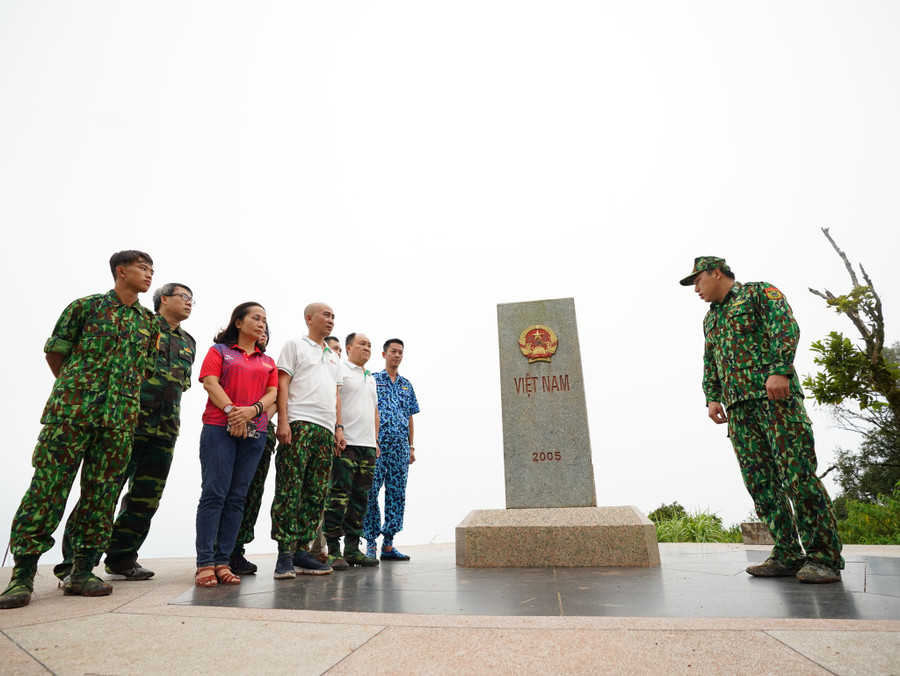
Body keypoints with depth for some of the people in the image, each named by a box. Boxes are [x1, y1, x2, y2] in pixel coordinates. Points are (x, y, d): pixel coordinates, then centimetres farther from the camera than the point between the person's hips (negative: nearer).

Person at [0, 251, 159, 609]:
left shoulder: (149, 322, 15)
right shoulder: (87, 306, 6)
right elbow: (55, 352, 10)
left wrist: (125, 397, 14)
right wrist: (75, 389, 13)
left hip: (121, 417, 3)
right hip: (72, 410, -3)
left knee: (102, 492, 3)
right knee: (48, 487, -4)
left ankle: (81, 572, 12)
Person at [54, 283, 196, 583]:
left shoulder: (189, 342, 21)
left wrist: (171, 421, 14)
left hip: (164, 430, 6)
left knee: (146, 499, 7)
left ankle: (121, 560, 19)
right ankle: (72, 562, 4)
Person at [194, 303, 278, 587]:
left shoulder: (268, 361, 21)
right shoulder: (219, 350, 11)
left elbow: (272, 393, 10)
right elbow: (210, 382, -2)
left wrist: (252, 410, -10)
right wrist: (232, 411, -15)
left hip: (255, 432, 4)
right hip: (219, 427, -3)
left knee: (237, 497, 2)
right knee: (214, 492, -8)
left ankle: (223, 563, 6)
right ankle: (205, 564, -4)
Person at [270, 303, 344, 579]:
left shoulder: (333, 357, 26)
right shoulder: (295, 346, 8)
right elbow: (282, 384, -1)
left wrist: (339, 426, 13)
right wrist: (283, 421, -12)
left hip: (326, 429, 6)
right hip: (299, 423, -6)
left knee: (316, 493, 4)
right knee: (290, 489, -9)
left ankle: (301, 551, 9)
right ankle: (285, 555, -5)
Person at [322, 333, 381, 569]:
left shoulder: (371, 378, 24)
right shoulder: (339, 370, -1)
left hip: (368, 445, 8)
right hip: (345, 443, -8)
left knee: (360, 498, 8)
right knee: (339, 496, -8)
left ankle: (352, 549, 15)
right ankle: (333, 551, -3)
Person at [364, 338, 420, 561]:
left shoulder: (407, 385, 18)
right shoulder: (373, 380, 5)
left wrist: (411, 446, 13)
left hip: (400, 445, 5)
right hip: (377, 443, -4)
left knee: (397, 493, 4)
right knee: (371, 492, -4)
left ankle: (388, 544, 12)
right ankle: (371, 543, 5)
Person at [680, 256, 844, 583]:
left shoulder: (759, 292, 8)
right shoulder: (710, 319, 27)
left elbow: (786, 327, -6)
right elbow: (710, 363, 25)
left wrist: (779, 370, -19)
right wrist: (712, 397, 10)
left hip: (774, 394, -6)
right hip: (738, 407, 7)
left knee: (797, 473, -10)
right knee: (759, 481, 0)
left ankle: (824, 557, -1)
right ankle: (788, 556, 5)